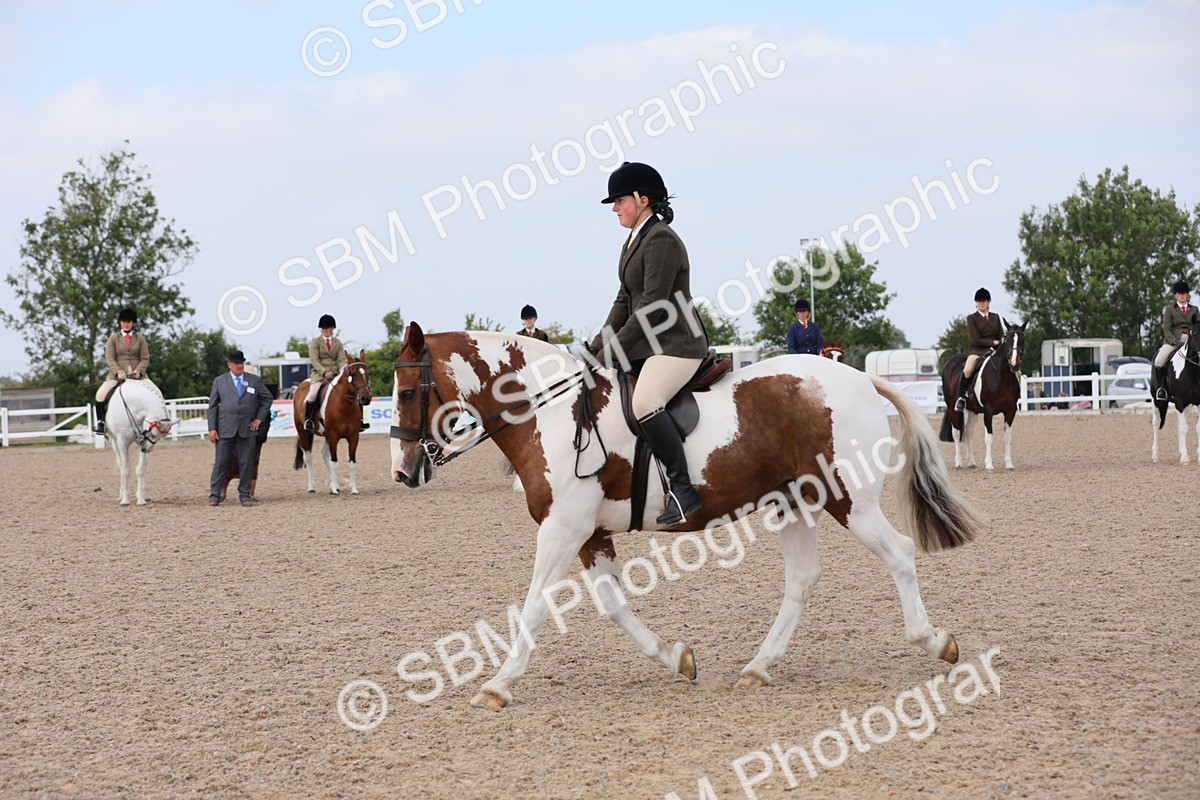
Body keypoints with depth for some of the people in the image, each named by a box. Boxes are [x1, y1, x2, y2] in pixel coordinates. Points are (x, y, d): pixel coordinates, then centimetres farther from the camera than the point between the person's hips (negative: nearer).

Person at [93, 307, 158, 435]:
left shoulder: (140, 338, 10)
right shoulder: (113, 338, 6)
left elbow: (145, 358, 5)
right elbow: (109, 358, -1)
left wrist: (139, 370, -14)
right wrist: (118, 371, -18)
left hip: (138, 374, 1)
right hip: (117, 374, -1)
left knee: (157, 393, -16)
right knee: (101, 394, -22)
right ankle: (100, 421, -5)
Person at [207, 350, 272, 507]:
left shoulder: (255, 380, 7)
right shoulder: (219, 381, 6)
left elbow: (267, 399, 15)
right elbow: (212, 406, 5)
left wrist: (259, 418, 5)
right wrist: (212, 428, -3)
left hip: (247, 429, 1)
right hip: (225, 429, -1)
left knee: (246, 463, 4)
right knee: (221, 463, 0)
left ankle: (245, 495, 11)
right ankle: (214, 495, 4)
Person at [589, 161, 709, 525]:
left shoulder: (661, 240, -14)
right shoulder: (634, 240, 17)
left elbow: (652, 308, -19)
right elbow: (624, 301, 19)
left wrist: (612, 352, -16)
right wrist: (597, 346, 8)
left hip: (677, 344, -11)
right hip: (647, 345, 11)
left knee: (644, 402, -33)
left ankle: (683, 490, -31)